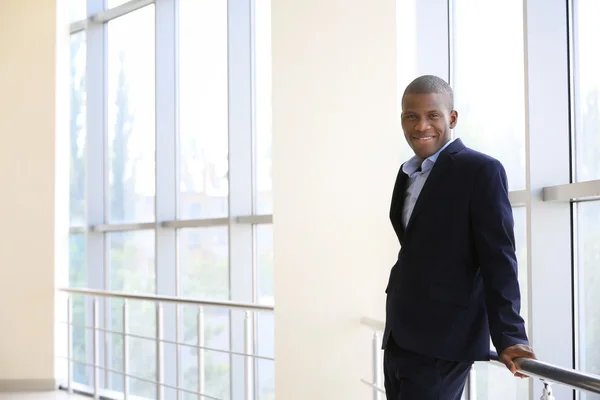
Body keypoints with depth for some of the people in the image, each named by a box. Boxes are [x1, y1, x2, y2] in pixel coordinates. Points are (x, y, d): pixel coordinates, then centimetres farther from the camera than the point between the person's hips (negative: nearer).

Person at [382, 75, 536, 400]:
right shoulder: (407, 172, 16)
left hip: (441, 341, -7)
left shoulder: (481, 170, -7)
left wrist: (508, 337, -18)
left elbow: (498, 260, -12)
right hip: (398, 337, 7)